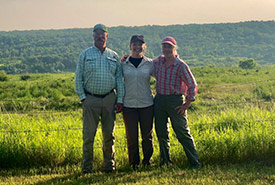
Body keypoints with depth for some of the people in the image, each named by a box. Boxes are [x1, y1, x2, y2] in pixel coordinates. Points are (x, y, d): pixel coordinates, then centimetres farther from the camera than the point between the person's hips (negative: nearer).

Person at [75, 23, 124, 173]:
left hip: (109, 99, 2)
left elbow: (119, 78, 11)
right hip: (90, 99, -2)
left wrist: (120, 99, 4)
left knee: (109, 134, 6)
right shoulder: (85, 55, 6)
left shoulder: (113, 56, 11)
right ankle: (87, 166, 6)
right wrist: (82, 97, -4)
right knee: (88, 134, -3)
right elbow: (78, 78, 4)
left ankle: (109, 165, 17)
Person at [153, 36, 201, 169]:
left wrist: (187, 103, -9)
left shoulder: (181, 66, -9)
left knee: (183, 133, -4)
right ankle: (165, 161, 25)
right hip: (159, 99, 5)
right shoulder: (158, 61, 6)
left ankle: (195, 162, 4)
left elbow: (192, 85, -5)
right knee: (161, 133, 10)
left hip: (175, 100, -5)